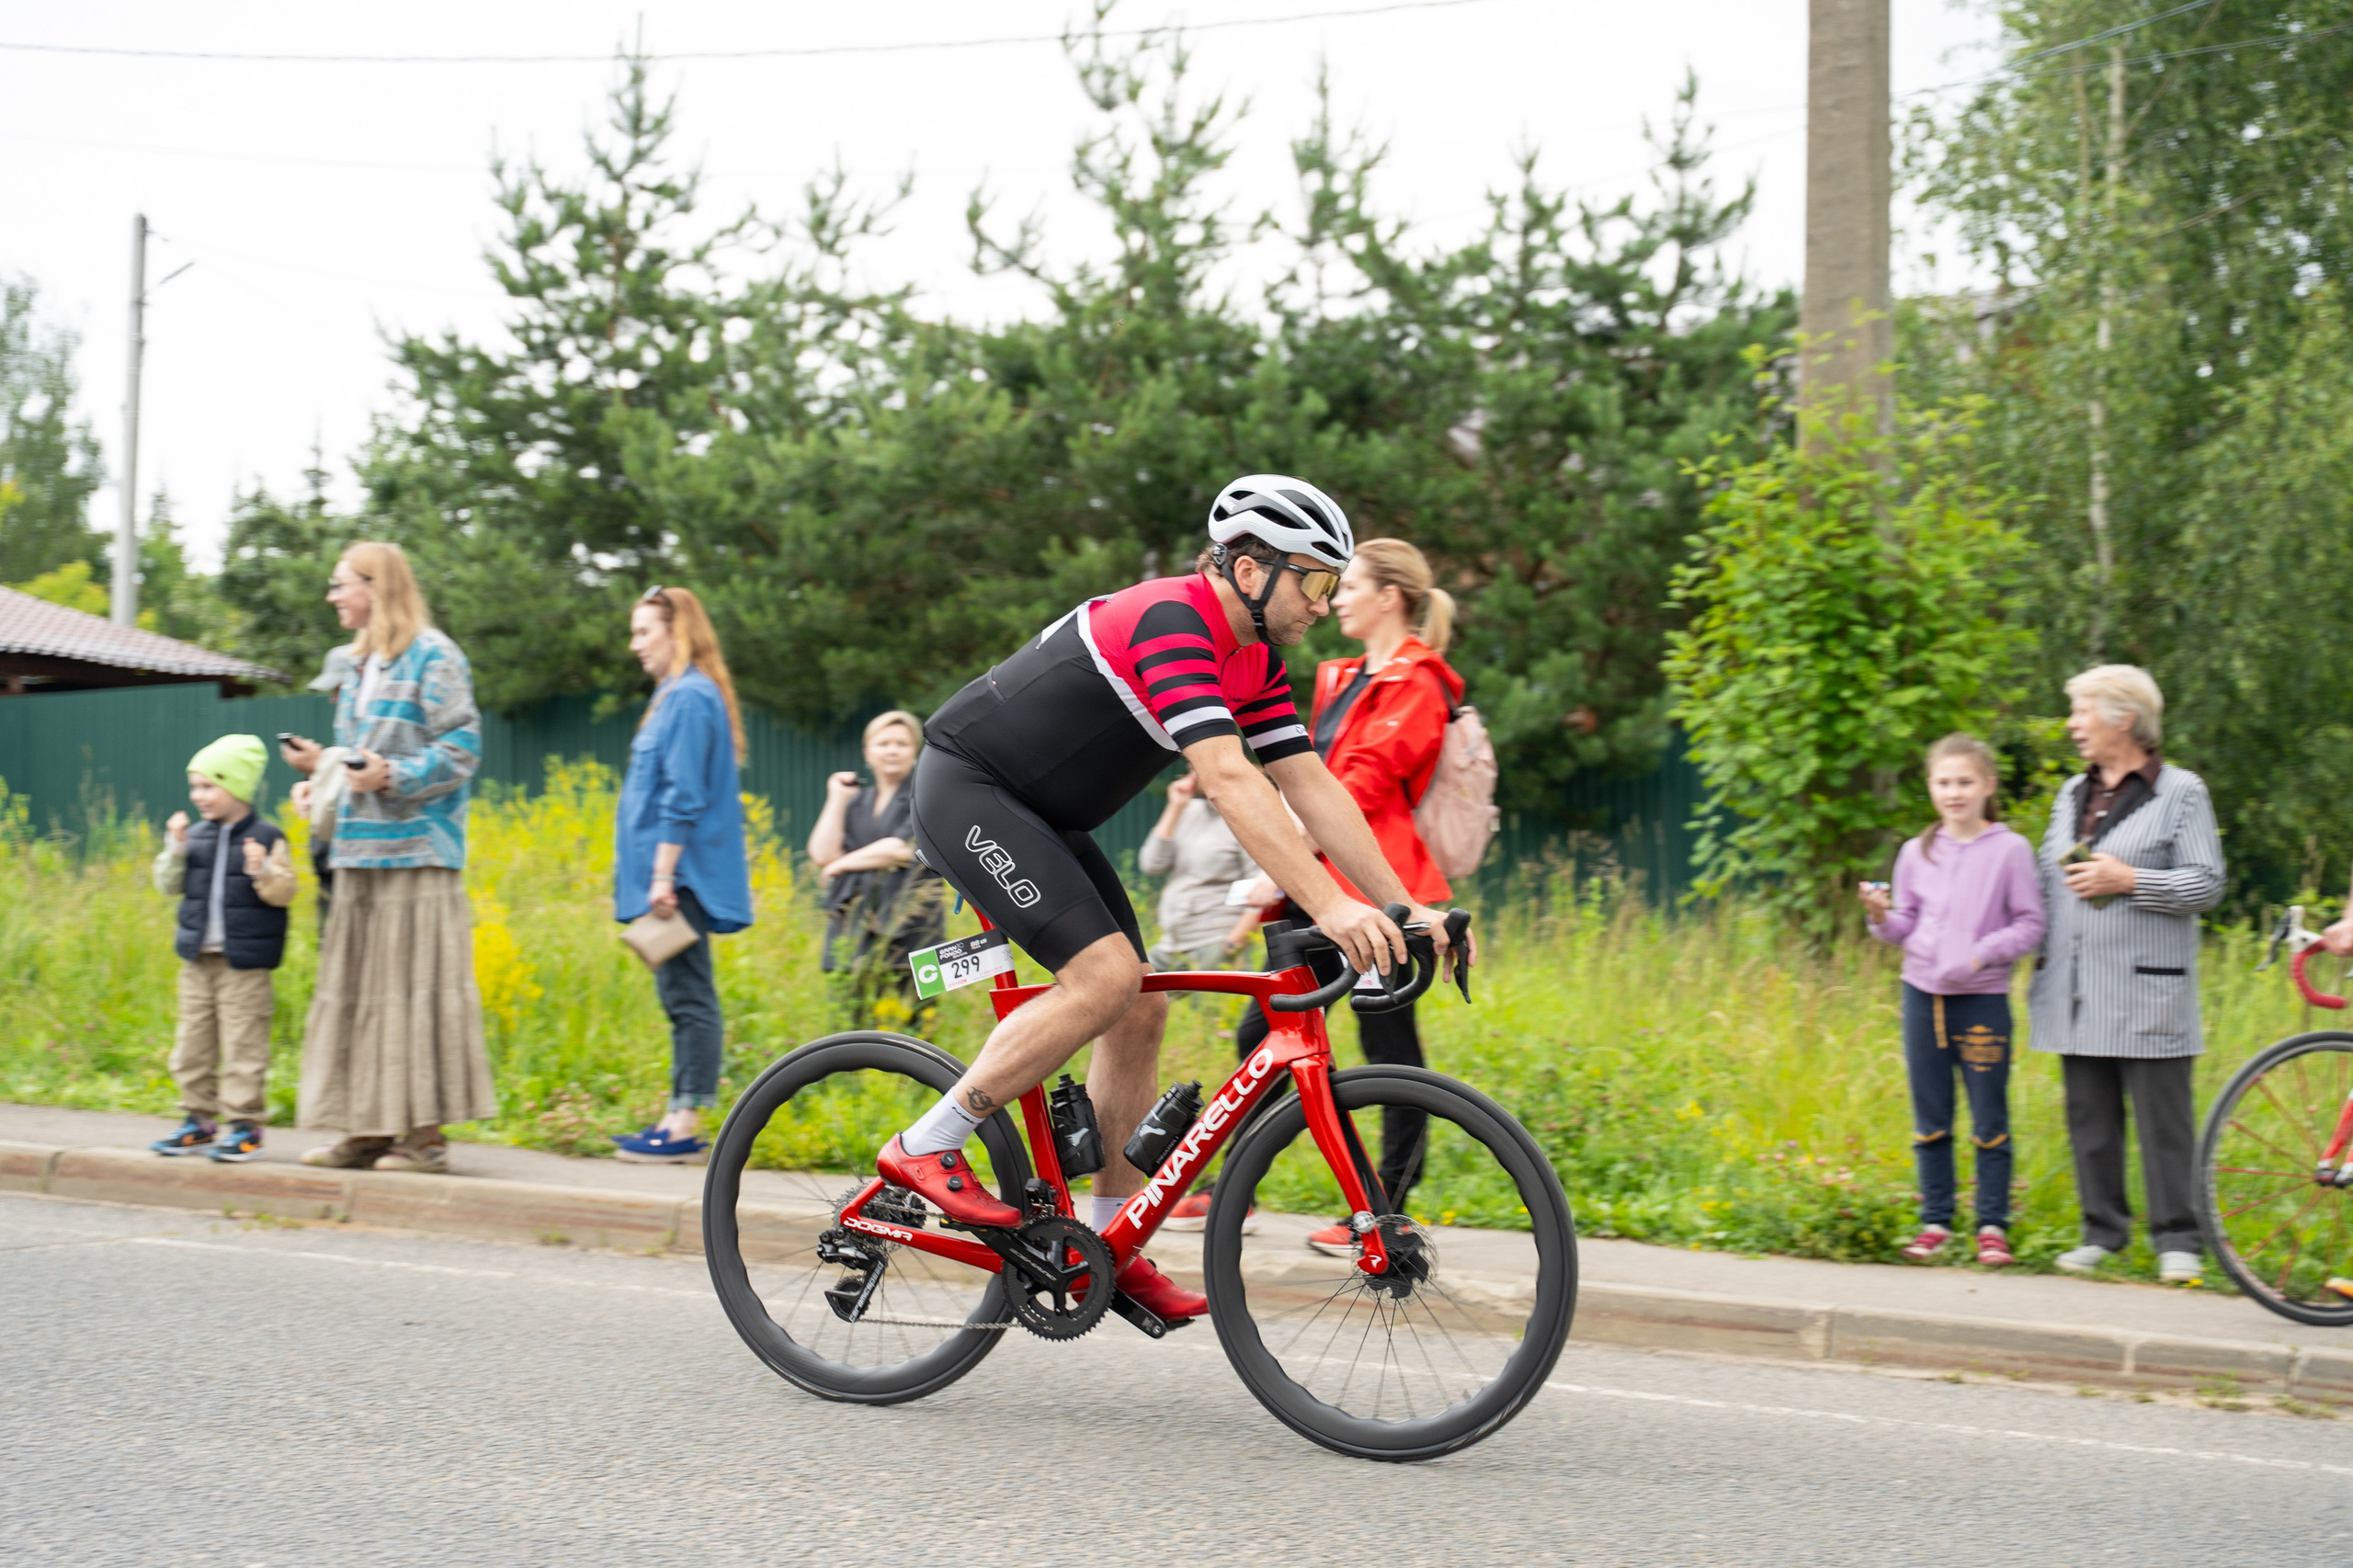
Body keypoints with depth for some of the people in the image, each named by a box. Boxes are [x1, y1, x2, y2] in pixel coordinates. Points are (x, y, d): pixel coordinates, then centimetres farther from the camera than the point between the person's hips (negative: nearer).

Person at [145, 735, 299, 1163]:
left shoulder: (267, 839, -6)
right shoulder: (196, 837, 8)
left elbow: (284, 894, -9)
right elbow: (169, 885, 9)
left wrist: (263, 872, -26)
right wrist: (175, 850, -5)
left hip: (245, 966, -6)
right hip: (198, 959, 6)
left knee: (243, 1046, -3)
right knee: (193, 1043, 9)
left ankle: (244, 1125, 3)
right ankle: (199, 1120, 19)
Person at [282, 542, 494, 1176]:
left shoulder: (433, 657, -6)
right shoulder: (356, 664, 20)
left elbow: (461, 749, -12)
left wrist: (394, 776, -20)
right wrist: (321, 764, 11)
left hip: (414, 850, -8)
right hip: (360, 851, 8)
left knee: (414, 985, -7)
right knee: (356, 988, 6)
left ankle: (426, 1131, -3)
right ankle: (369, 1128, 11)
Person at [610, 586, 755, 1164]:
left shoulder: (688, 698, -13)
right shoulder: (678, 696, 19)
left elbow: (683, 797, -18)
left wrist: (663, 875, -20)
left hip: (682, 876, -11)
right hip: (678, 876, 11)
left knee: (689, 996, -8)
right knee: (681, 997, 11)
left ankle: (687, 1128, -7)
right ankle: (679, 1118, 16)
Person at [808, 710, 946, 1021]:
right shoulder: (854, 801, 20)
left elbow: (904, 849, -9)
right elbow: (822, 854, 7)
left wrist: (842, 864, 1)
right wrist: (836, 799, 8)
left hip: (907, 934, -4)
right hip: (852, 934, 4)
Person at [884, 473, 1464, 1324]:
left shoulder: (1255, 662, 4)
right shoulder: (1171, 622, -26)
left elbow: (1313, 788, 2)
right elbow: (1229, 781, -36)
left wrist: (1406, 909, -6)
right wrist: (1329, 905, -42)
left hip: (1040, 813, 10)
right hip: (967, 787, -10)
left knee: (1140, 1009, 3)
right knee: (1106, 975, -23)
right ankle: (925, 1149, -12)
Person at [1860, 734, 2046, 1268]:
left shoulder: (2010, 851, -4)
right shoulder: (1916, 853, 7)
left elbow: (2030, 926, -4)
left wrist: (1981, 953, -17)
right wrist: (1881, 918, -9)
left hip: (1982, 998, -3)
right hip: (1922, 993, 4)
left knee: (1990, 1121, 1)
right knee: (1930, 1118, 9)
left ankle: (1993, 1225, 10)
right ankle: (1935, 1221, 18)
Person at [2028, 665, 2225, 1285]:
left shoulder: (2181, 792, 0)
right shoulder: (2071, 795, 18)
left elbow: (2206, 886, -5)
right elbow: (2046, 881, 22)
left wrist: (2128, 880, -15)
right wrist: (2040, 967, 14)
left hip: (2146, 994, -6)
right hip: (2077, 993, 6)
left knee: (2161, 1117, -5)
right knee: (2089, 1116, 7)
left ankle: (2177, 1239, 2)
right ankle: (2103, 1230, 17)